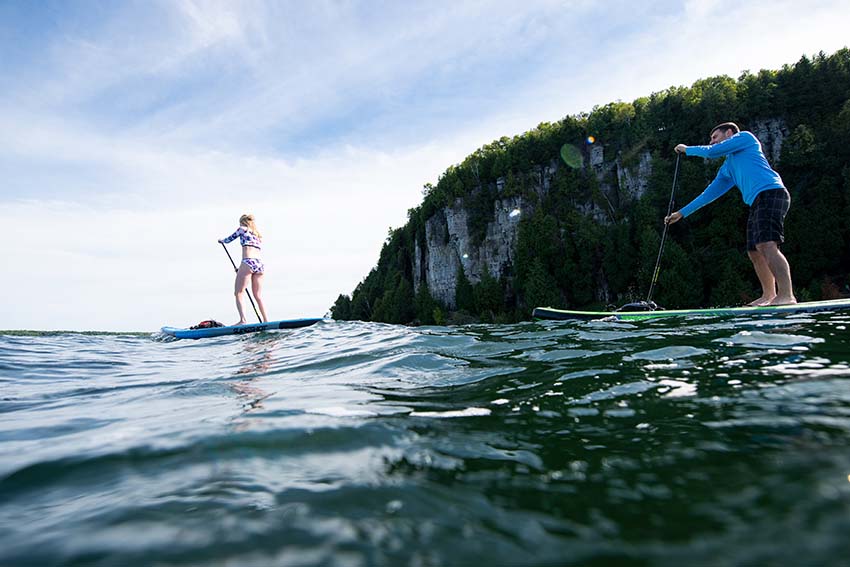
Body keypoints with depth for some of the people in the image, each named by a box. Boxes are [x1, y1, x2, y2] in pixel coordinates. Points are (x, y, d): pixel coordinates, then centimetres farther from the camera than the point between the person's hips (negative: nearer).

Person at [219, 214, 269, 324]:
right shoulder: (259, 236, 27)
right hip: (260, 264, 6)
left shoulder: (243, 229, 9)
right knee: (258, 296, 11)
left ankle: (243, 320, -19)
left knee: (238, 293, -4)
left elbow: (229, 239, 22)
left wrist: (222, 240, 44)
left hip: (248, 263, -6)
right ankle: (266, 321, 10)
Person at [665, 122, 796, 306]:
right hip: (757, 203, 9)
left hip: (771, 193, -9)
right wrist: (682, 213, 29)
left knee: (767, 245, -22)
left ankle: (787, 296, -28)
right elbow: (710, 193, 30)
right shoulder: (726, 169, 30)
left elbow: (712, 152, 3)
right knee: (755, 252, 5)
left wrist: (687, 149, 21)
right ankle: (769, 296, 9)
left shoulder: (745, 137, 12)